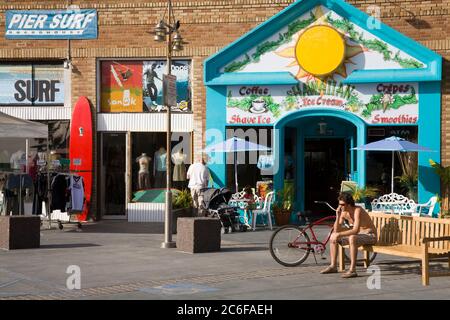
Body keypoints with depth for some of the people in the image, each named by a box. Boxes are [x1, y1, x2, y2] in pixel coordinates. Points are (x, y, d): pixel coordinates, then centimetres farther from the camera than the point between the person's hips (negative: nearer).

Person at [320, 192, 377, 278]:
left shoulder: (357, 210, -26)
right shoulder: (343, 213, -3)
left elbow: (355, 230, -36)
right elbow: (336, 230, -4)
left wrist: (339, 234, -36)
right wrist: (338, 216, -17)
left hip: (370, 235, -8)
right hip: (358, 235, 8)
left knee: (352, 238, -39)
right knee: (333, 236, 1)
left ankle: (352, 270, -36)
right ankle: (333, 266, 6)